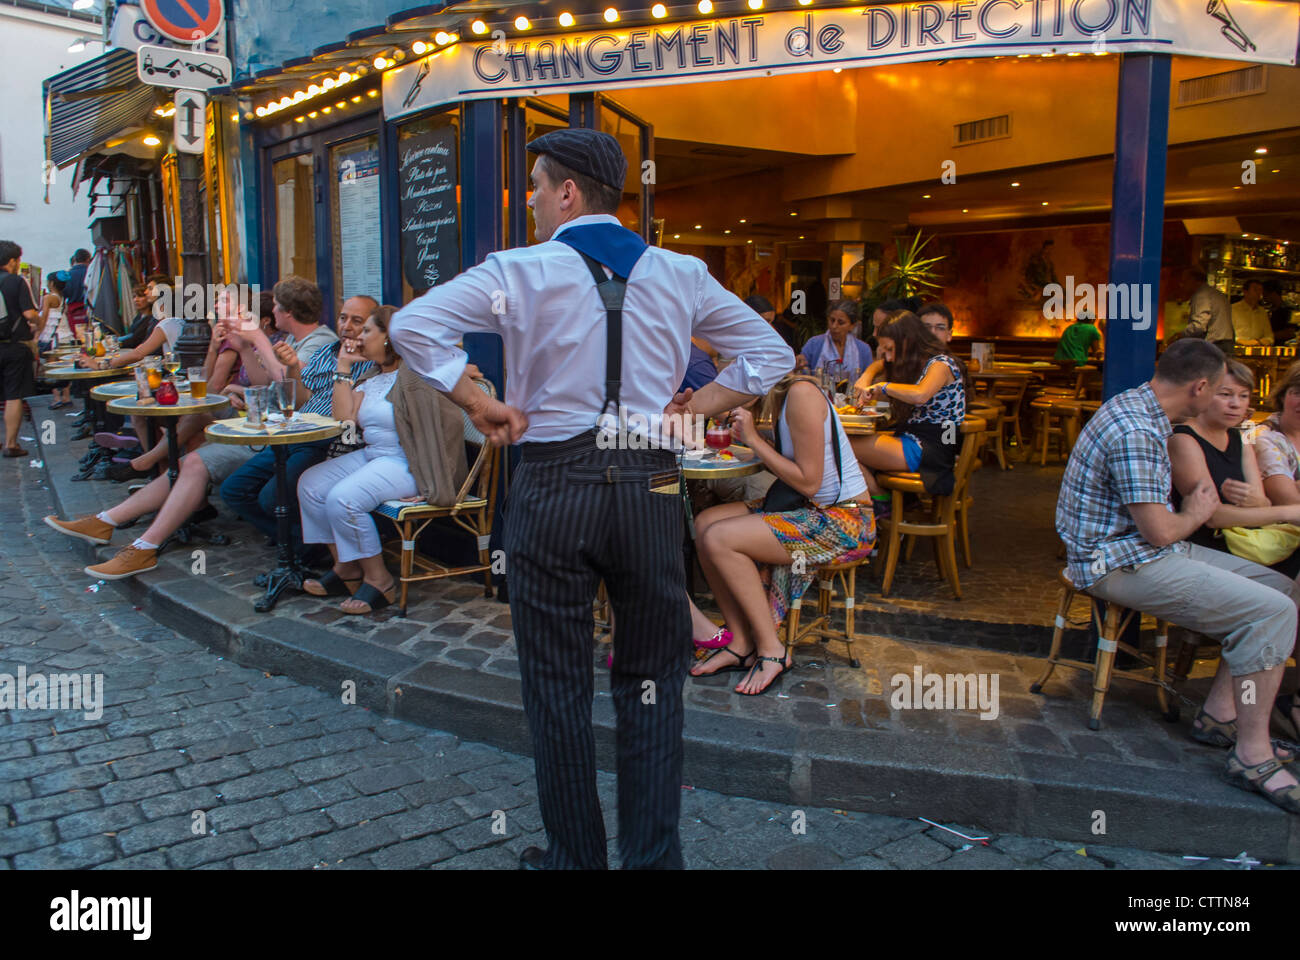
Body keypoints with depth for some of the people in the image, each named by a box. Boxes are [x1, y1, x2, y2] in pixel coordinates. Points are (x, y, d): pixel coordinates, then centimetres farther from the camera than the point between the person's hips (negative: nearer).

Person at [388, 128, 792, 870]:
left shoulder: (521, 272, -3)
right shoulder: (679, 275, 6)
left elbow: (412, 326, -9)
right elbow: (771, 353, 11)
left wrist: (481, 405, -3)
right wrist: (691, 410, 8)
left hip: (554, 488, -2)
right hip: (650, 486, 3)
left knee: (558, 684, 10)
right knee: (652, 683, 14)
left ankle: (576, 856, 22)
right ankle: (654, 855, 21)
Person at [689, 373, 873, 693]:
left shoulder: (802, 393, -20)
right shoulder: (781, 396, 9)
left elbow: (808, 482, -20)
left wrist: (754, 439, -15)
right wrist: (750, 438, -1)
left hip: (843, 522, -10)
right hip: (809, 510, 10)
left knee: (719, 539, -20)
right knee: (705, 524, 0)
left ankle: (771, 651, -8)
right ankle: (741, 644, 3)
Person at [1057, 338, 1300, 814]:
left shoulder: (1135, 405, 11)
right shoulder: (1134, 431, -23)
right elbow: (1160, 531, -22)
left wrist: (1197, 503, 17)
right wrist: (1196, 513, -2)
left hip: (1142, 549, 11)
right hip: (1121, 564, -11)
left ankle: (1220, 711, 14)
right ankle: (1252, 756, -10)